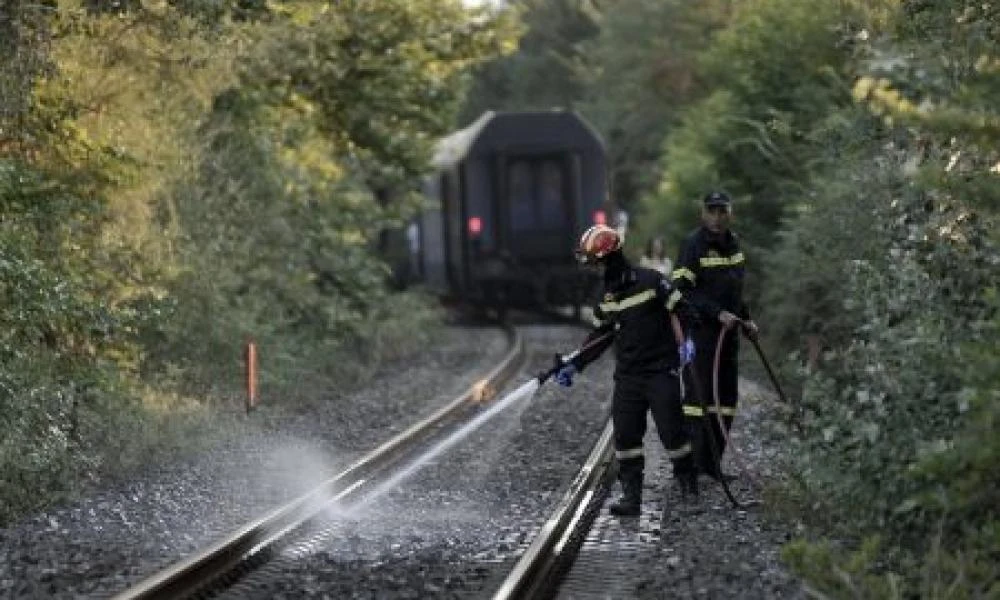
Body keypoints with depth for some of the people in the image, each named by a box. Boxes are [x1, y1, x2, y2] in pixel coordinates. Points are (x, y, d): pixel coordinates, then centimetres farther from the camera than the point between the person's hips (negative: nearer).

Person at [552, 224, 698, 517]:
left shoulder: (651, 281, -10)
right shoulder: (605, 295, 8)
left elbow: (678, 310, -5)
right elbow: (600, 335, 17)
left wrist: (684, 341, -16)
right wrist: (574, 363, 12)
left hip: (661, 370, -5)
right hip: (627, 375, 5)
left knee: (671, 429, -4)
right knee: (625, 435, 0)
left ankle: (688, 482, 17)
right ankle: (631, 495, 4)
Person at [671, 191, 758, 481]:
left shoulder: (732, 242, 13)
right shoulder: (694, 244, -11)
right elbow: (683, 290, -17)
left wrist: (746, 319, 16)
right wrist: (718, 313, -22)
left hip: (728, 331, 8)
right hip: (700, 330, -8)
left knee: (727, 397, 9)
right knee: (699, 394, -10)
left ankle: (712, 463, 16)